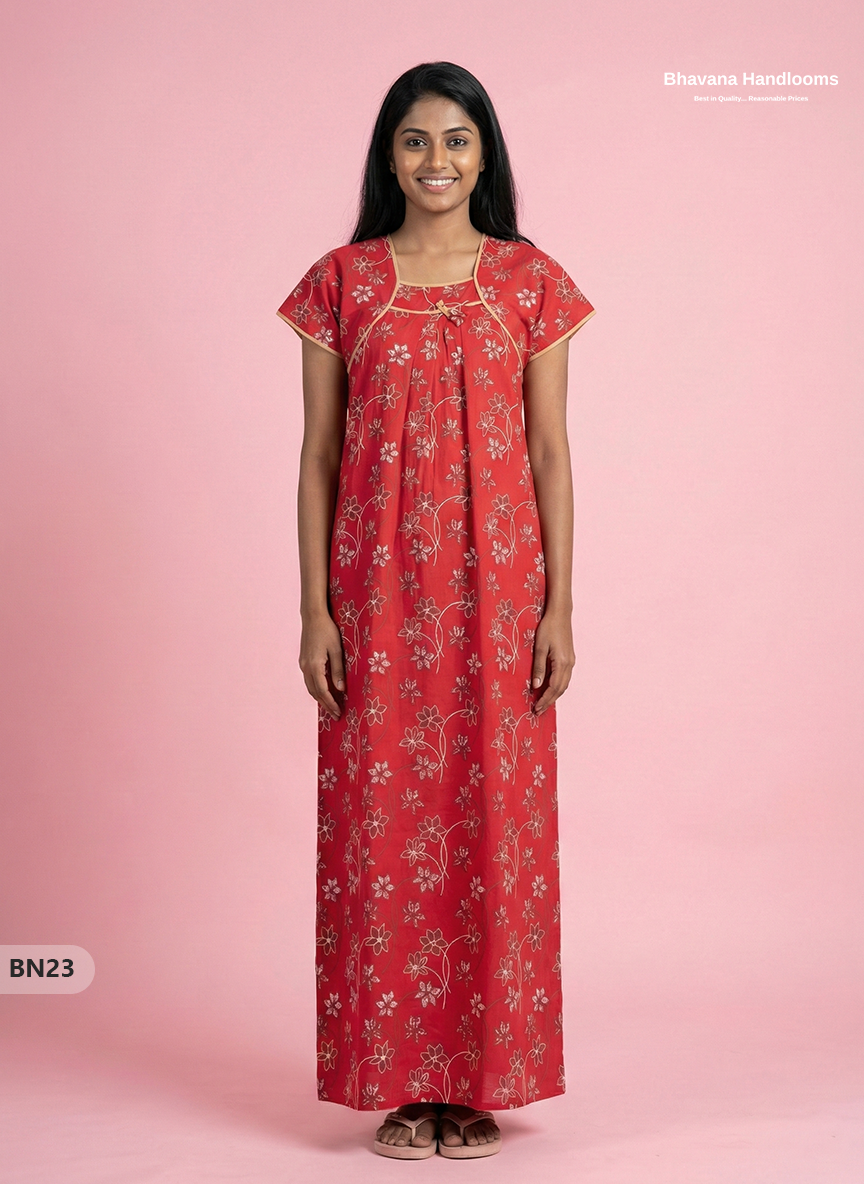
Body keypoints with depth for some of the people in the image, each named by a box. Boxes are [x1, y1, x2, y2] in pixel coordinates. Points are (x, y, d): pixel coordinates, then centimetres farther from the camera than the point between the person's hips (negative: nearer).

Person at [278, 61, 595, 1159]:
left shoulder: (531, 280, 4)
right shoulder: (342, 280, 4)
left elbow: (550, 449, 3)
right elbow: (319, 454, 3)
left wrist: (559, 606, -3)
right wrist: (315, 609, -3)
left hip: (496, 579, 0)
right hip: (380, 583, 0)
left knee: (493, 819, 3)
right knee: (384, 820, 3)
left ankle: (480, 1078, 17)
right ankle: (406, 1083, 16)